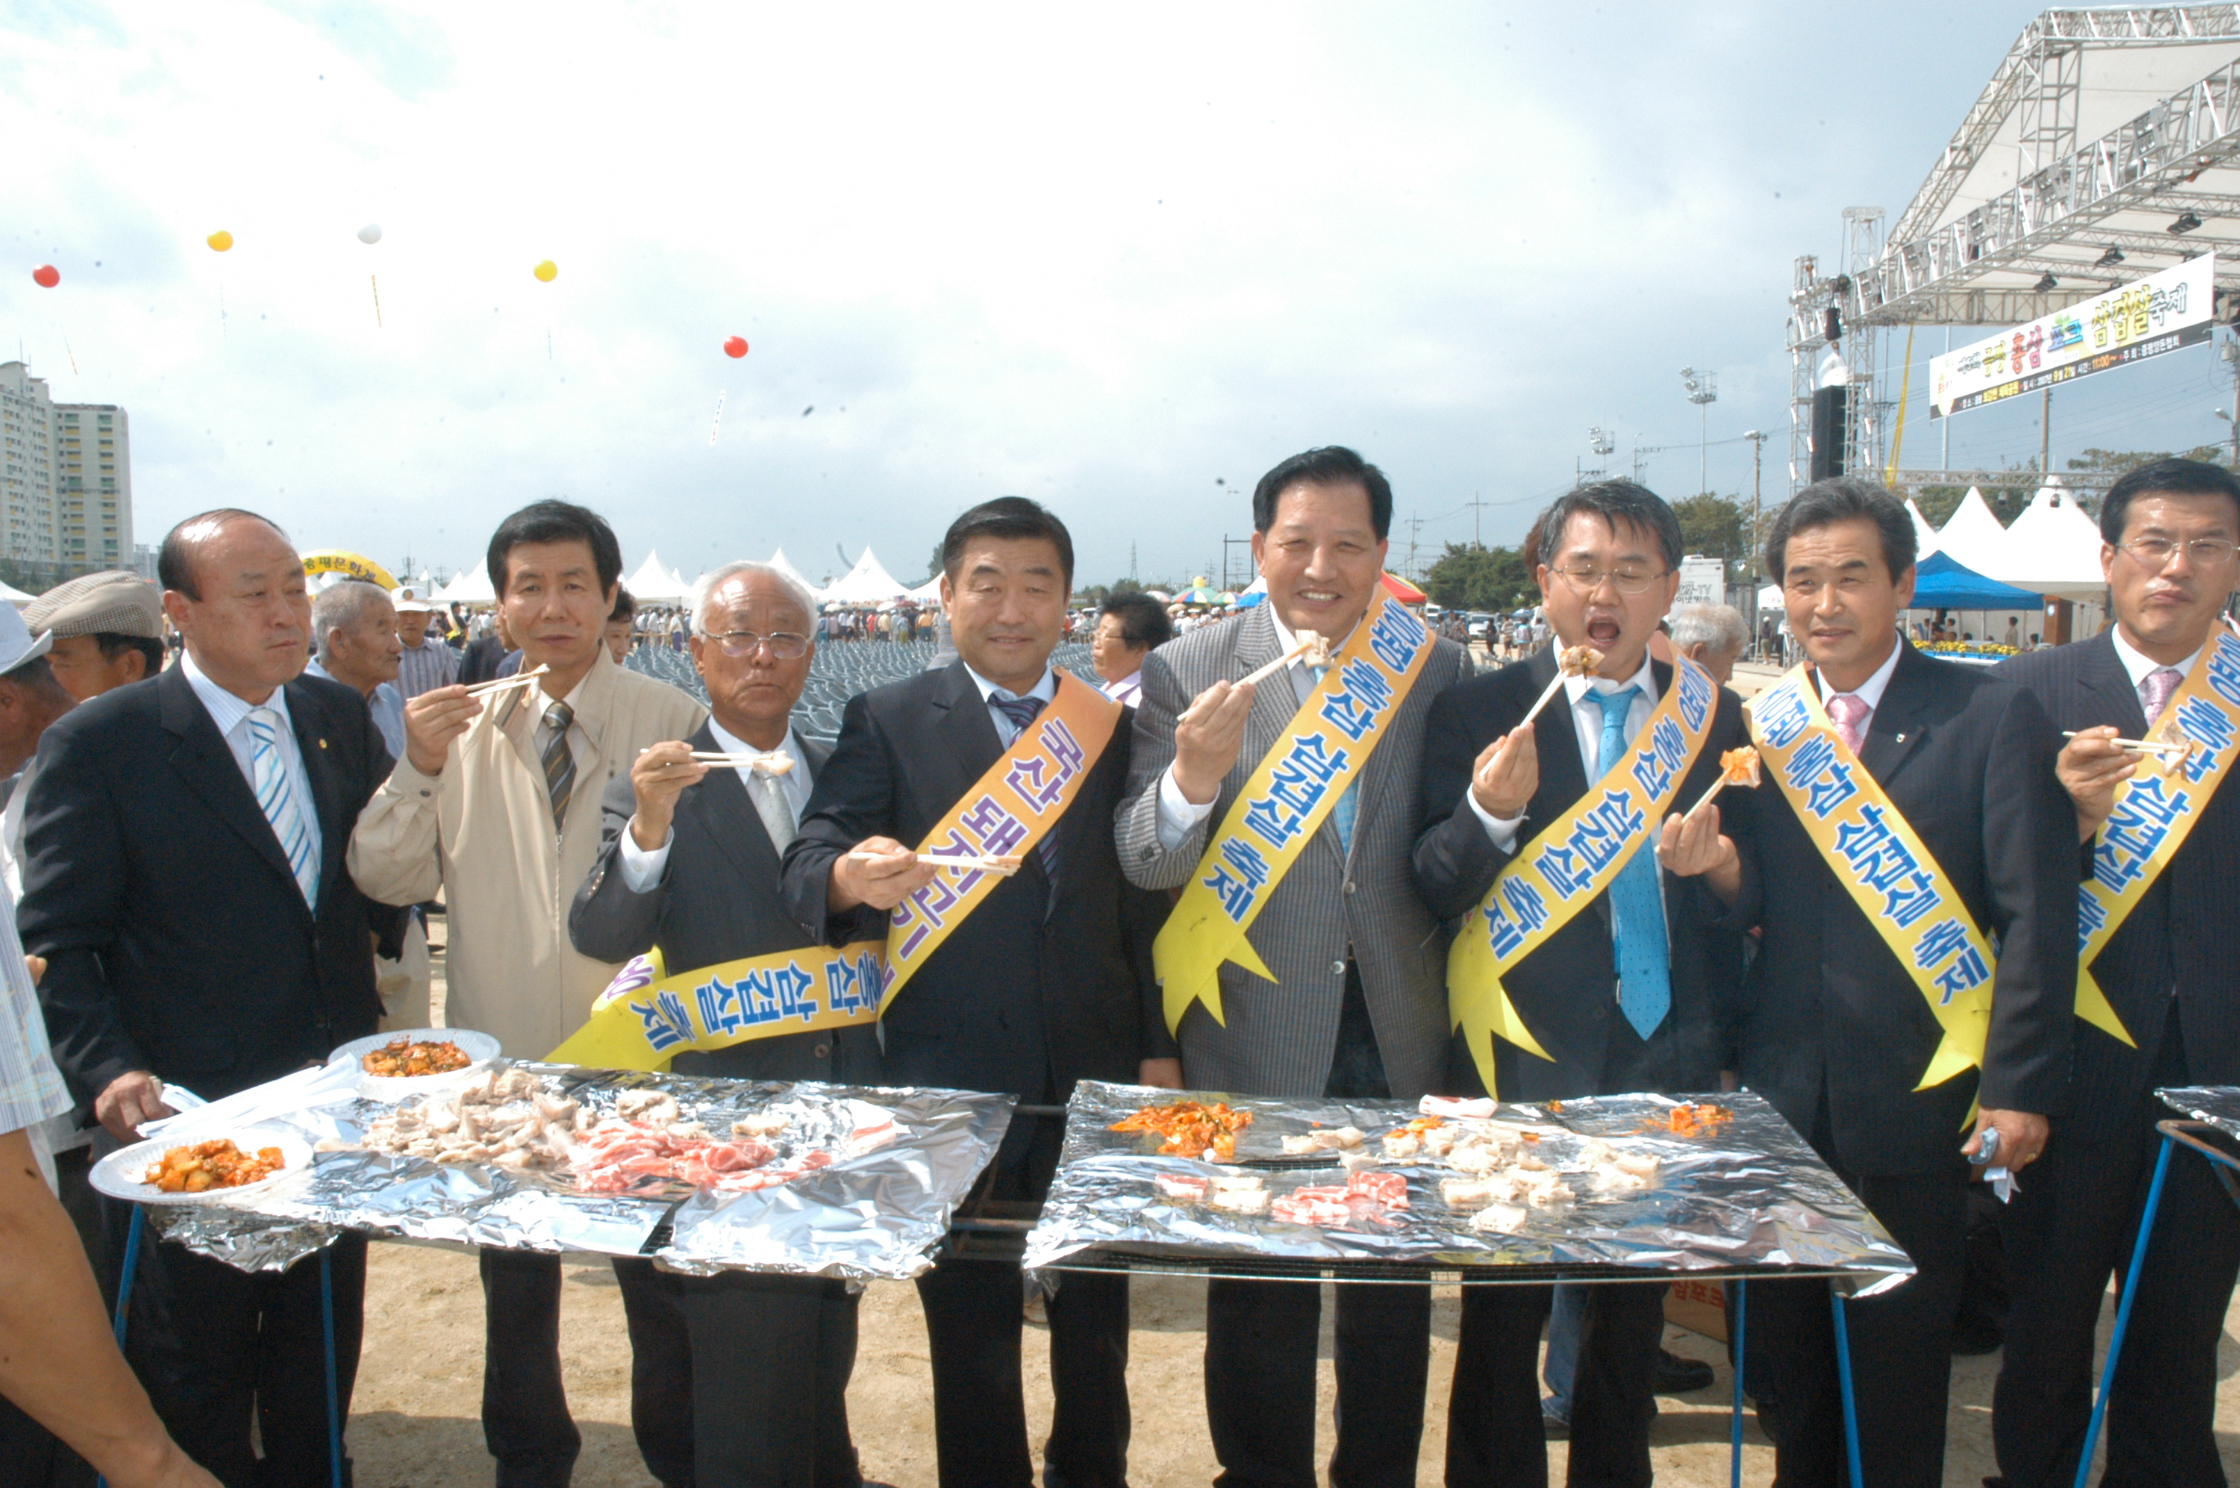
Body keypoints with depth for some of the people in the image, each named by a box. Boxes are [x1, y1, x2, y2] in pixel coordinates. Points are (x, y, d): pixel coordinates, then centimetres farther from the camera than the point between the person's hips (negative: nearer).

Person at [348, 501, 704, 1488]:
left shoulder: (671, 722, -7)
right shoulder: (468, 724, 2)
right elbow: (386, 879, -1)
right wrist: (419, 771, -15)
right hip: (502, 1060, 3)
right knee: (515, 1283, 20)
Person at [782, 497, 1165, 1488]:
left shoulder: (1113, 729, 6)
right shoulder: (886, 722, -2)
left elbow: (1145, 898, 8)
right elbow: (806, 864, -10)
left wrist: (1159, 1050, 4)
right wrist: (848, 877, -33)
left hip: (1095, 1076, 3)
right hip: (951, 1082, -2)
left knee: (1097, 1324, 16)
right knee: (971, 1334, 11)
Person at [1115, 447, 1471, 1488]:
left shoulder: (1441, 672, 0)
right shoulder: (1188, 675, -6)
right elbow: (1143, 864, -11)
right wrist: (1191, 777, -27)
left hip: (1401, 1041, 2)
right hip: (1257, 1043, -2)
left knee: (1394, 1290, 17)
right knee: (1259, 1298, 13)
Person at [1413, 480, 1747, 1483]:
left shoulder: (1712, 717, 5)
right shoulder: (1479, 713, -5)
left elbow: (1752, 900, 8)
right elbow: (1433, 894, -9)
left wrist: (1722, 864, -14)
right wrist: (1490, 814, -28)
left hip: (1668, 1057, 4)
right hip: (1527, 1061, -3)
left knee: (1635, 1317, 19)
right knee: (1505, 1323, 8)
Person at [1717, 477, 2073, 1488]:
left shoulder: (1992, 714, -4)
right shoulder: (1757, 725, 6)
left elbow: (2038, 913, -7)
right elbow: (1744, 906, 7)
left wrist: (2019, 1087, -11)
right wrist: (1708, 866, -15)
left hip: (1917, 1095, -3)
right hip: (1781, 1093, 3)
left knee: (1901, 1362, 9)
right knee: (1788, 1349, 14)